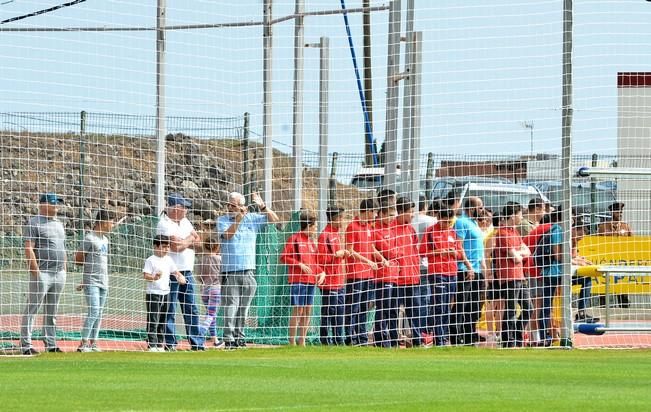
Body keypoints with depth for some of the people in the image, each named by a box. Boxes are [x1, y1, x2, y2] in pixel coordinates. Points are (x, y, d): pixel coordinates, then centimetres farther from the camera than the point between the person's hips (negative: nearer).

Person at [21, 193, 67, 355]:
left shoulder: (58, 224, 19)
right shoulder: (34, 223, -5)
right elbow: (29, 249, -13)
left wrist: (64, 269, 16)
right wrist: (35, 271, -19)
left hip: (59, 274, 8)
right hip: (42, 273, -8)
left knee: (52, 311, 10)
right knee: (32, 308, -7)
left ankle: (51, 344, 14)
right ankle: (25, 344, -8)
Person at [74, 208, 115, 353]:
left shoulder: (105, 239, 15)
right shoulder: (90, 238, -10)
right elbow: (78, 259, -7)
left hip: (103, 281, 8)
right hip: (91, 281, -8)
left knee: (99, 313, 8)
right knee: (94, 311, -15)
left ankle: (93, 343, 12)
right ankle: (83, 343, -14)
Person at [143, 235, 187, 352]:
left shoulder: (168, 260, 11)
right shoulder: (151, 260, -8)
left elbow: (175, 271, 17)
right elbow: (145, 275, -14)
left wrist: (180, 277, -5)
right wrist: (154, 277, -34)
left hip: (165, 293, 7)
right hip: (153, 294, -7)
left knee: (163, 321, 11)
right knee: (153, 321, -8)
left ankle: (160, 345, 18)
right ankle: (152, 345, -8)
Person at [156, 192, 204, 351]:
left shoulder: (185, 222, 14)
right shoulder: (164, 224, -11)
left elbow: (198, 242, 9)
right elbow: (176, 246, -21)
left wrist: (184, 243, -8)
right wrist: (190, 239, -2)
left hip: (187, 272, 8)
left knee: (192, 310, 9)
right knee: (170, 309, -5)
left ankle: (197, 343, 13)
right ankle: (170, 343, -2)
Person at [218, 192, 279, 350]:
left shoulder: (252, 219, 11)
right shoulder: (223, 221, 4)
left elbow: (274, 219, 9)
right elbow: (227, 235, -15)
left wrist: (262, 207, -5)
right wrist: (238, 219, -25)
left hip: (249, 271, 3)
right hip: (230, 271, -3)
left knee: (244, 308, 7)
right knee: (231, 306, -8)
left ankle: (239, 337, 13)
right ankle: (229, 339, -8)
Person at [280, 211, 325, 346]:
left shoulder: (311, 241, 18)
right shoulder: (294, 239, -5)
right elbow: (284, 257, -10)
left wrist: (321, 272, 7)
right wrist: (300, 265, -17)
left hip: (311, 281, 8)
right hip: (298, 280, -8)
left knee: (308, 311, 8)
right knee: (298, 310, -9)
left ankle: (302, 341, 15)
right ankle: (292, 342, -7)